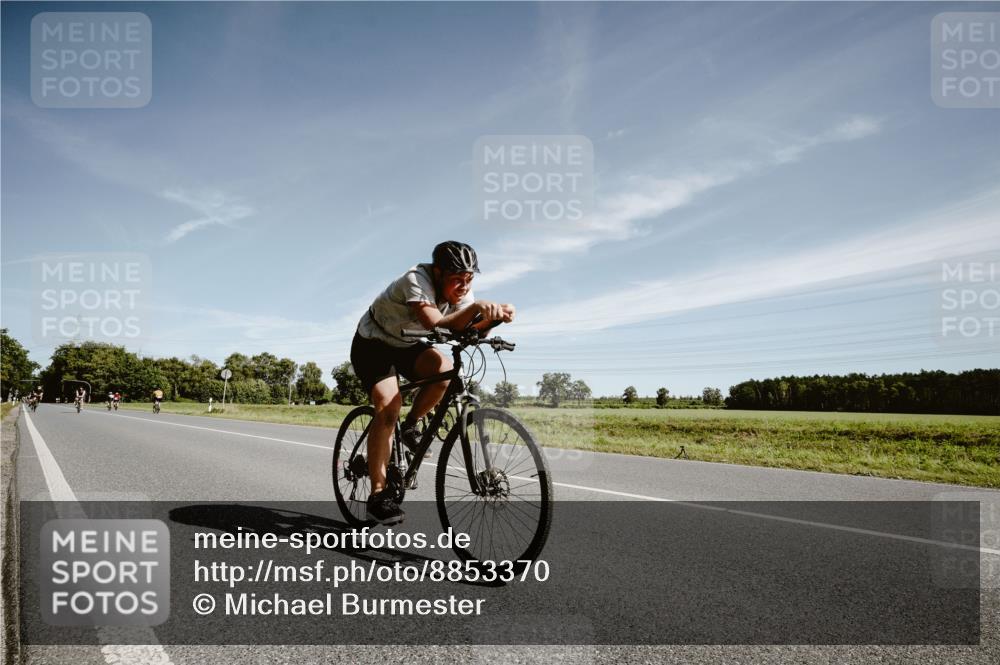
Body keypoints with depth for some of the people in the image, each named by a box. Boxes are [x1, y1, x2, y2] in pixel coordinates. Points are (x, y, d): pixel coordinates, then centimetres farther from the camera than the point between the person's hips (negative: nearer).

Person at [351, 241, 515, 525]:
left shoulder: (460, 292, -12)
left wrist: (496, 314, -42)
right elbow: (436, 326, -47)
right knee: (389, 406, -25)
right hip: (372, 344, -6)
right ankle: (378, 494, -18)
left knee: (444, 368, -26)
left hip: (407, 346, 6)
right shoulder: (416, 280, -33)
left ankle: (410, 426, -1)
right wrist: (476, 307, -58)